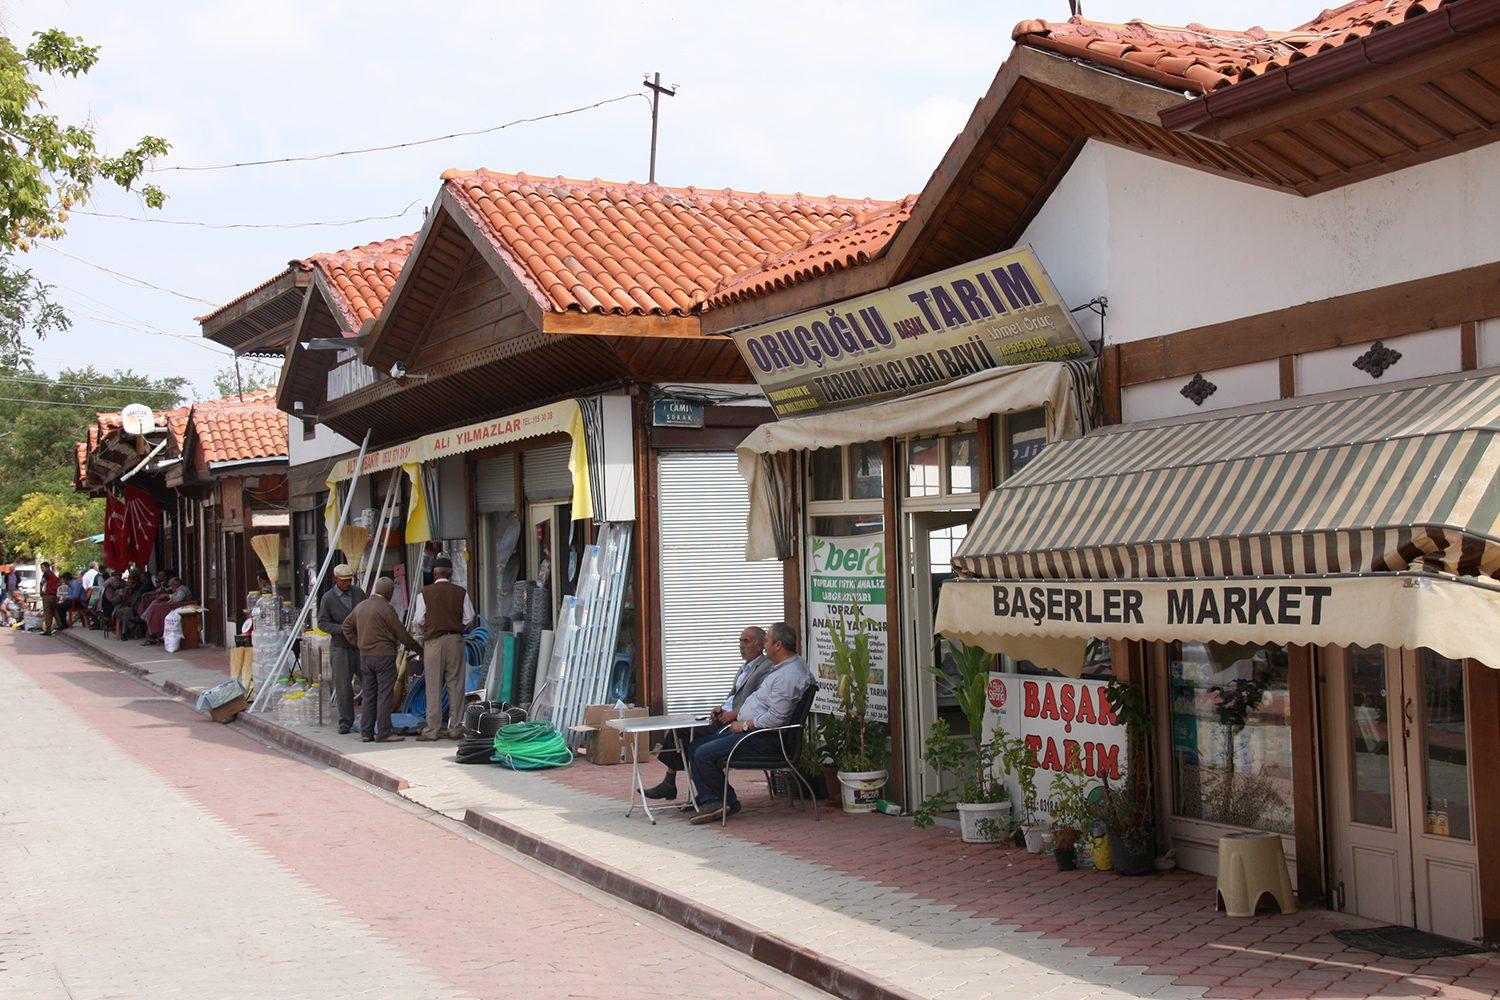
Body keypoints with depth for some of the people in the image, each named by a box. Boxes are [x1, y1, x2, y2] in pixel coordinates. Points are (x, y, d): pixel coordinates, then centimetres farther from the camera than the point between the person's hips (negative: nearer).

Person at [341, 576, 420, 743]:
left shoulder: (361, 606, 11)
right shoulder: (386, 608, -12)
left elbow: (346, 627, 21)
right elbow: (402, 634, -8)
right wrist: (419, 649, 4)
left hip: (365, 656, 7)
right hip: (384, 655, -7)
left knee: (368, 695, 11)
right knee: (385, 695, -4)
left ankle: (366, 732, 12)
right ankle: (384, 733, -6)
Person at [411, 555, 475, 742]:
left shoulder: (425, 593, -3)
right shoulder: (461, 593, 2)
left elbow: (418, 621, -1)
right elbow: (469, 619, 5)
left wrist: (422, 633, 19)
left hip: (433, 641, -2)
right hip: (456, 640, 2)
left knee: (434, 687, 1)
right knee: (456, 685, 5)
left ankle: (433, 730, 2)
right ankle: (456, 728, 7)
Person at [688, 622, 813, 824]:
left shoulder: (789, 676, -20)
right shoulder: (781, 667, 15)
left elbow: (776, 718, -25)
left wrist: (745, 725, -14)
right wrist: (734, 714, 16)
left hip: (763, 738, -11)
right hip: (748, 728, 11)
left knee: (704, 754, -18)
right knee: (695, 749, 4)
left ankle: (728, 801, -2)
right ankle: (710, 801, -4)